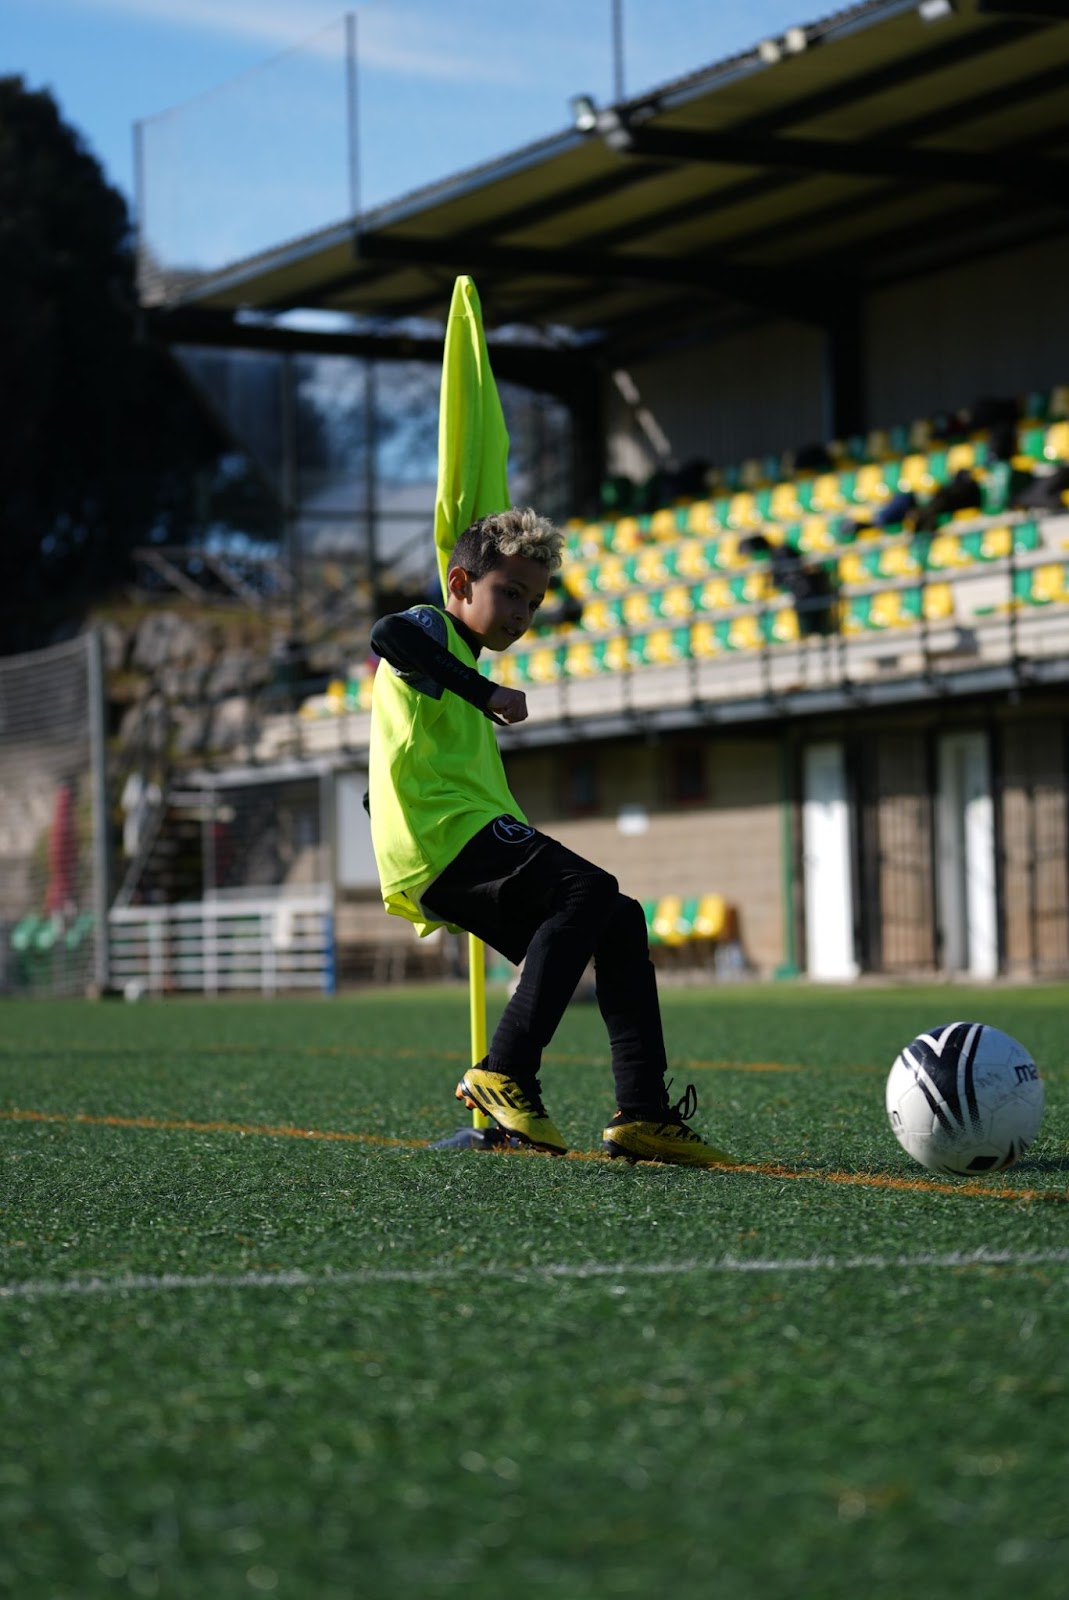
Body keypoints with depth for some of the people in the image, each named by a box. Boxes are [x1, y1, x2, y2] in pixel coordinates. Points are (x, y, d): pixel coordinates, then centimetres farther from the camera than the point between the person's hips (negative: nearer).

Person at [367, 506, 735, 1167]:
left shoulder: (458, 663, 33)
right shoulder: (430, 628, 3)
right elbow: (388, 634, -24)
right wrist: (486, 691, -21)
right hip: (446, 838, -10)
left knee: (621, 921, 4)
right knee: (587, 889, -26)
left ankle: (643, 1113, -4)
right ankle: (505, 1073, -26)